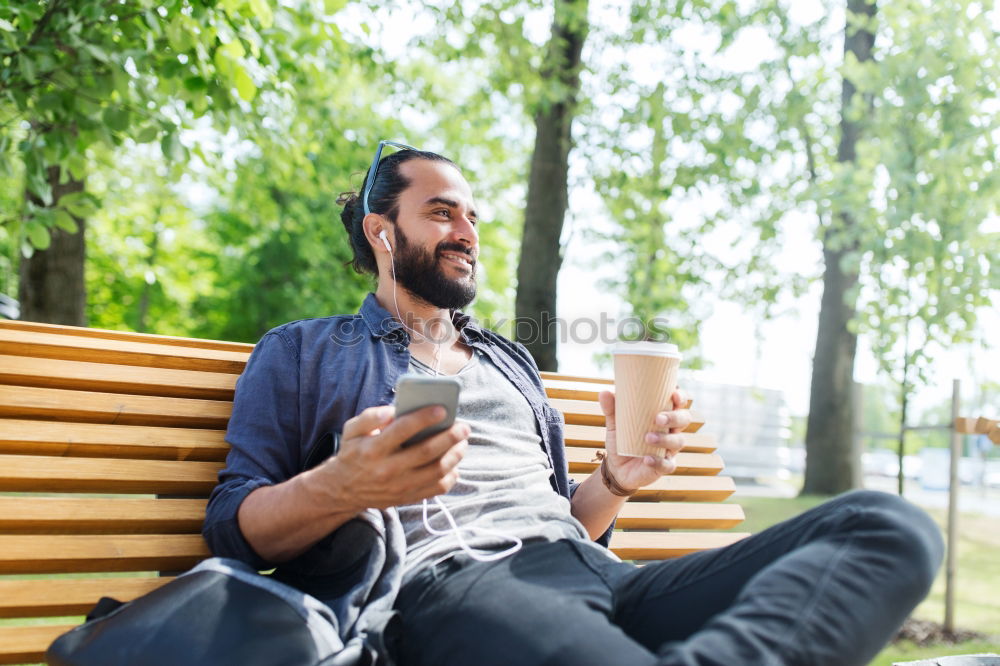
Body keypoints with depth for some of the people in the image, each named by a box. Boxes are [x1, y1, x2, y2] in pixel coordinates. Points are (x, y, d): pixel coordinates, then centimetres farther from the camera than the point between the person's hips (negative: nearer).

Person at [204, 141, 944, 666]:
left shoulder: (513, 362, 35)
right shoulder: (303, 352, 19)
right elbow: (232, 525, 8)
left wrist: (616, 480, 10)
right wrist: (340, 486, -14)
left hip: (594, 574, 8)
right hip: (441, 583, -7)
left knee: (889, 525, -23)